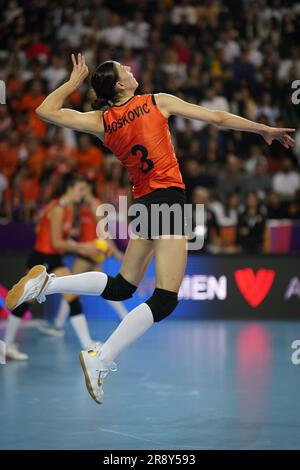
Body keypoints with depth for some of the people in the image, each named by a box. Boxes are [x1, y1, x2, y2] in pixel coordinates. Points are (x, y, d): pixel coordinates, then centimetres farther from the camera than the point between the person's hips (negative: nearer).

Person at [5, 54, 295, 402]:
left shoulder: (101, 121, 8)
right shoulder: (158, 102, 0)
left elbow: (46, 110, 9)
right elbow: (219, 118, 5)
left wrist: (75, 80, 21)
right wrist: (266, 130, 16)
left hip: (143, 204, 6)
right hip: (168, 198, -6)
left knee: (119, 288, 22)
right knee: (164, 300, -9)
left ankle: (47, 282, 9)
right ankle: (100, 359, -17)